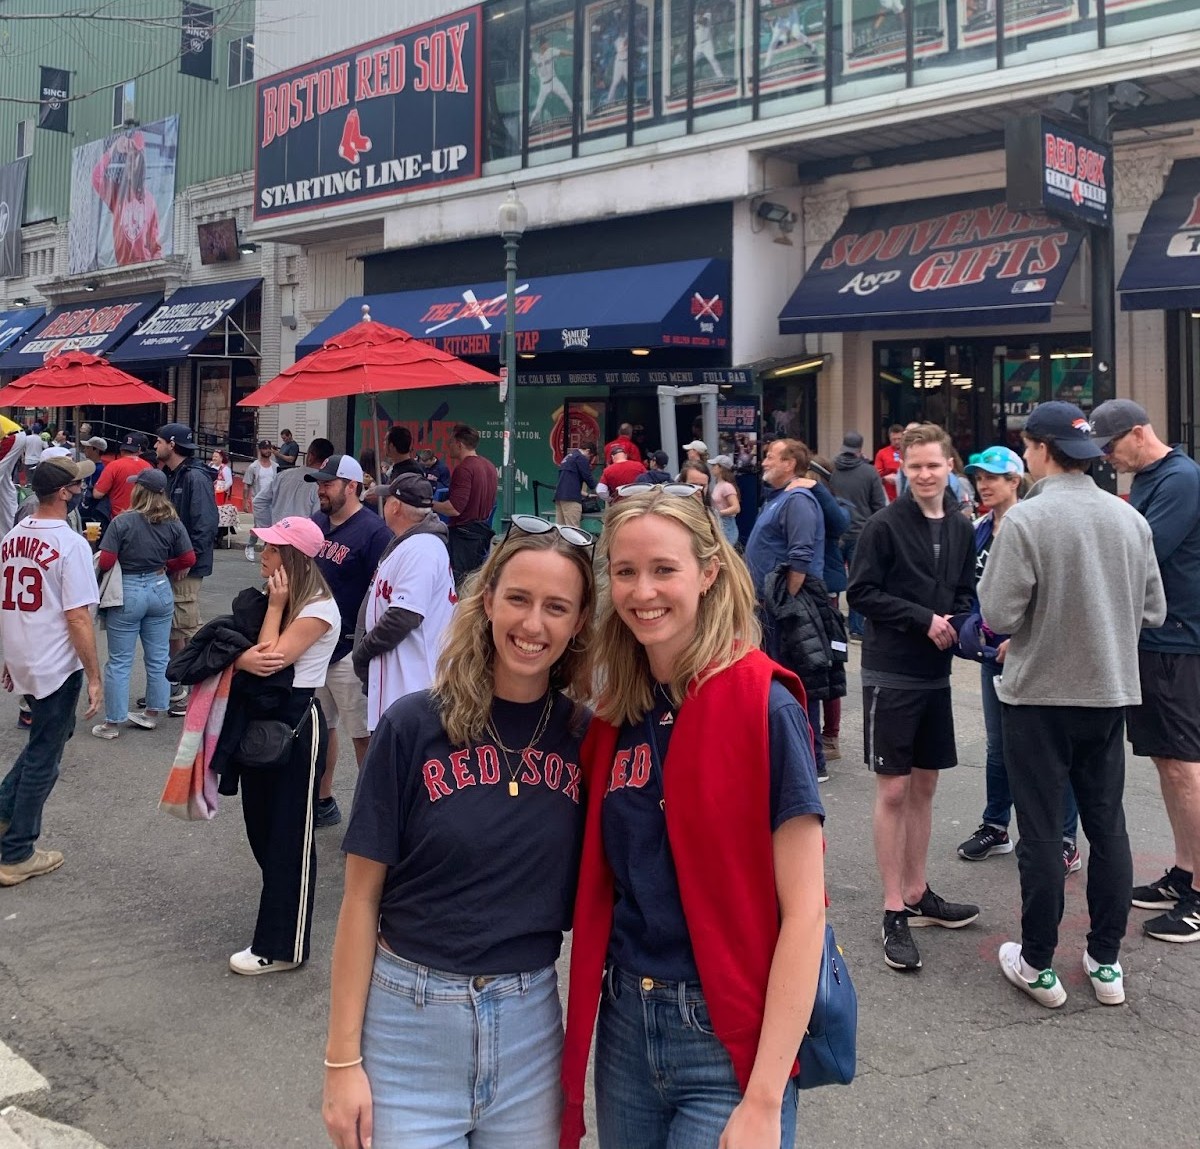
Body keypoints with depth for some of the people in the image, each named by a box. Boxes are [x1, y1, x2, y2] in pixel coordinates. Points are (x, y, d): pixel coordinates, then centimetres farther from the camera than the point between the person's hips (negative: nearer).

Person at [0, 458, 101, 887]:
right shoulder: (70, 545, -19)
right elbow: (78, 618, -20)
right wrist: (94, 677, -14)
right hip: (57, 667, -7)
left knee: (52, 734, 27)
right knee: (43, 759, 6)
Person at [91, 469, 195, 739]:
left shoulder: (122, 522, -15)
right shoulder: (173, 523, -3)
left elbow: (105, 562, -17)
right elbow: (189, 559, 1)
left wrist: (123, 562, 5)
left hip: (127, 593, -4)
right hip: (159, 590, 4)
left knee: (119, 661, 5)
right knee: (158, 657, 15)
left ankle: (112, 723, 12)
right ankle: (152, 713, 26)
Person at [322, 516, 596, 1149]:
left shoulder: (586, 737, -4)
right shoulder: (414, 725, -11)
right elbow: (361, 899, -6)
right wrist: (343, 1059, -5)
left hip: (530, 1022, 3)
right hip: (410, 1017, -2)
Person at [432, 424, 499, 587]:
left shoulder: (463, 468, -18)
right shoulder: (490, 465, 11)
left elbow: (454, 509, -24)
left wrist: (429, 504, -11)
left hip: (464, 532, -9)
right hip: (484, 530, 9)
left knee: (460, 581, -5)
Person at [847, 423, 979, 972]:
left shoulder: (961, 528, 7)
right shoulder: (884, 525, -9)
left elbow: (967, 593, 14)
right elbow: (861, 592, -12)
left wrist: (955, 624, -6)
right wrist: (923, 619, -16)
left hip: (936, 674, 6)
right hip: (890, 674, -6)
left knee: (924, 787, 13)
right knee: (893, 791, -2)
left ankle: (917, 894, 26)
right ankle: (894, 912, 6)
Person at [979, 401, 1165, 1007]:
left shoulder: (1026, 518, -17)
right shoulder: (1131, 518, 0)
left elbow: (998, 614, -17)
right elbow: (1153, 611, 7)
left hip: (1039, 695, -5)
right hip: (1110, 691, 5)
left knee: (1041, 833, 5)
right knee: (1107, 827, 14)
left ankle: (1037, 966, 15)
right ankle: (1106, 962, 23)